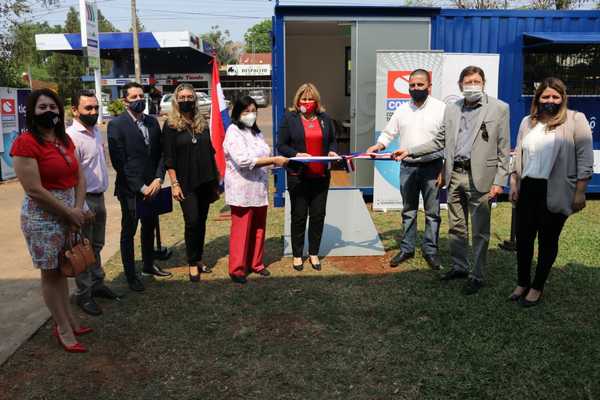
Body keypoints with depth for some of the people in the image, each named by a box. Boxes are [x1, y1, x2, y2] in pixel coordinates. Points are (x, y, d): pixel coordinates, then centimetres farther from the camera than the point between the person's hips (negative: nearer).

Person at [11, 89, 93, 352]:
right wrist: (70, 213, -15)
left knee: (62, 269, 17)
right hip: (43, 217, -7)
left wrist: (78, 209, -8)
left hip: (69, 213, 7)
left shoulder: (65, 140, 8)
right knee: (50, 273, 6)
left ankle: (68, 320, 30)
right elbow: (34, 191, -20)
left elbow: (79, 177, 7)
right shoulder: (25, 143, -15)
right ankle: (64, 330, 18)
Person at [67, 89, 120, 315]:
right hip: (84, 199, -8)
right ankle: (83, 295, 17)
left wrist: (101, 194, 16)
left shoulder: (96, 131, 7)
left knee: (96, 246, 19)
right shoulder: (71, 137, -18)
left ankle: (97, 284, 34)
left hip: (99, 196, 8)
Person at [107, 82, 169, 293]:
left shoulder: (152, 122, 8)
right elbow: (119, 162, -14)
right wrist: (140, 187, -15)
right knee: (129, 232, 6)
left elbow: (160, 154, 9)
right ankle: (130, 275, 19)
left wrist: (158, 179, -6)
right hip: (130, 189, -6)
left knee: (150, 227, 19)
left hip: (151, 187, 6)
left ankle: (148, 265, 37)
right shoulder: (116, 124, -10)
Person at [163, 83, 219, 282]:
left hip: (205, 181, 4)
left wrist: (216, 179, 12)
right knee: (192, 222, -6)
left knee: (201, 222, 9)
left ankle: (198, 258, 23)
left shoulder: (202, 123, 9)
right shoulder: (170, 126, -3)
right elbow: (168, 158, -6)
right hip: (186, 183, -4)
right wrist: (175, 184, -12)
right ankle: (192, 263, 8)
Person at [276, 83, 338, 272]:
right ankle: (297, 255, 20)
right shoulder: (290, 118, -2)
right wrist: (296, 154, -20)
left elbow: (332, 140, 18)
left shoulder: (325, 118, 9)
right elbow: (281, 146, -4)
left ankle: (314, 253, 24)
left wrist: (332, 151, -4)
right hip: (298, 176, -3)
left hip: (321, 176, 3)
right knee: (299, 216, 7)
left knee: (318, 215, 9)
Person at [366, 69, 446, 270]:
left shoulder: (441, 108, -6)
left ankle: (430, 250, 18)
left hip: (431, 168, -3)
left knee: (432, 212, 5)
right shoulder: (402, 110, 6)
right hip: (407, 168, 4)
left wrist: (444, 169, -12)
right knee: (408, 211, 13)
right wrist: (379, 145, -10)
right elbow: (389, 132, 11)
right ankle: (407, 248, 24)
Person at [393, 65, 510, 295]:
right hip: (455, 175, 4)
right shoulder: (451, 109, 10)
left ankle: (477, 276, 16)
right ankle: (459, 267, 30)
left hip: (480, 177, -4)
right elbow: (440, 141, 14)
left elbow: (503, 149, -4)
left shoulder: (499, 108, -2)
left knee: (479, 231, 3)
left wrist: (499, 181, -9)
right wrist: (410, 151, 5)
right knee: (455, 227, 14)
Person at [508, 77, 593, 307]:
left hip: (556, 192, -4)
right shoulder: (528, 122, 9)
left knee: (548, 240, 8)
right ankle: (522, 283, 26)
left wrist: (580, 192, -10)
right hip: (528, 189, 4)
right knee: (523, 237, 9)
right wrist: (513, 183, 7)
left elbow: (585, 158, -7)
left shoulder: (575, 120, -5)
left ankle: (537, 287, 21)